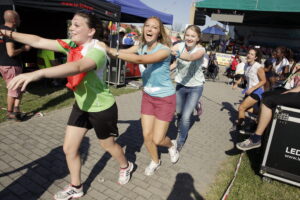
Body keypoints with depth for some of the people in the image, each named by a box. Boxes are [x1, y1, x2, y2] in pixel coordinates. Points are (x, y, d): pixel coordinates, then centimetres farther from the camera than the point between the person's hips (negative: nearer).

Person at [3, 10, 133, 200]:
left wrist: (37, 73, -57)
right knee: (69, 148, 10)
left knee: (108, 145, 16)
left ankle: (126, 166, 49)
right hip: (81, 105, 7)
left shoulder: (97, 50, -27)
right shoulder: (72, 44, -4)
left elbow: (77, 67, -47)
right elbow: (39, 41, -2)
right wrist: (7, 33, -9)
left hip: (102, 108, -7)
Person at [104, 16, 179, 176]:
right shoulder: (141, 47, -2)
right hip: (147, 96, 5)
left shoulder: (164, 49, -22)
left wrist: (111, 52, -39)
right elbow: (121, 52, -10)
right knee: (147, 136, 8)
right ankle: (155, 161, 38)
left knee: (157, 140, -1)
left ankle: (171, 145, 36)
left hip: (165, 98, -5)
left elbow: (141, 60, -38)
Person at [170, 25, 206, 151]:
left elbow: (190, 57, -43)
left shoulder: (200, 49, -21)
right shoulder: (180, 46, -10)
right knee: (178, 113, 14)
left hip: (195, 87, -3)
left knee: (185, 116, -8)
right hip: (180, 85, 4)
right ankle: (183, 133, 44)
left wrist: (176, 52, -62)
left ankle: (180, 141, 17)